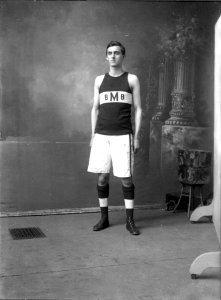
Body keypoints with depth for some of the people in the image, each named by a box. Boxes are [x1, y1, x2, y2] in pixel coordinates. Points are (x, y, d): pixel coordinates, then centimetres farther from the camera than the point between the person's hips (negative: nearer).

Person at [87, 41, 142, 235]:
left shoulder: (132, 79, 5)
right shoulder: (99, 80, 12)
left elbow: (138, 109, 4)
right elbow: (95, 109, 14)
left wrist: (136, 136, -3)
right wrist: (93, 135, 8)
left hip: (123, 135, -2)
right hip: (102, 135, 3)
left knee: (126, 177, -2)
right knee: (102, 177, 5)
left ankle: (130, 220, 8)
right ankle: (104, 218, 18)